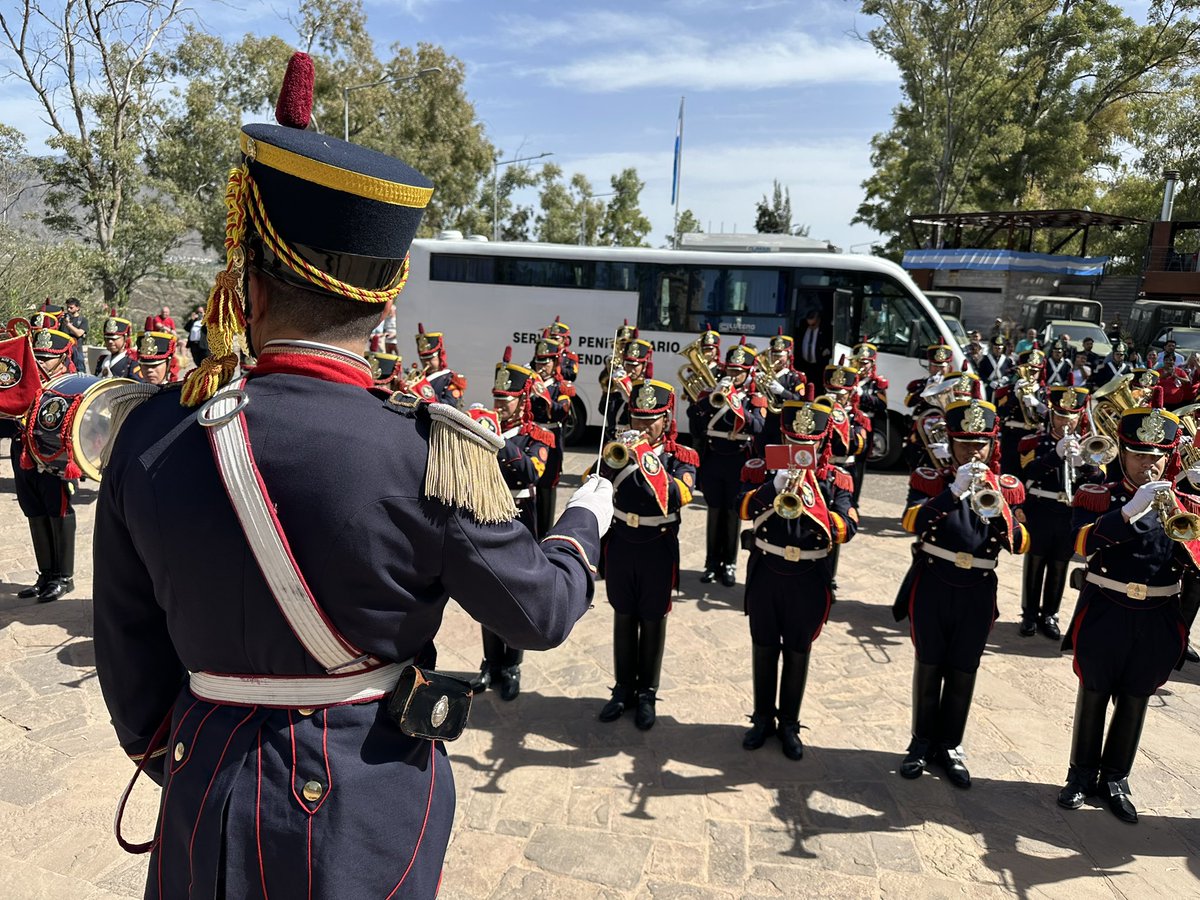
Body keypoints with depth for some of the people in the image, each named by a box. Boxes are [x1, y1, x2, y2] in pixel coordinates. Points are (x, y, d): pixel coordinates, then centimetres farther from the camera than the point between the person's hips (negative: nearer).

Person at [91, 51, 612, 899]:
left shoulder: (152, 432, -13)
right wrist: (586, 520, 8)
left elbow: (127, 639, 0)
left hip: (210, 797, 2)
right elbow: (540, 613, -11)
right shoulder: (430, 453, -25)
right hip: (371, 806, -1)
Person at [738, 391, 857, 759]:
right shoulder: (763, 470, -1)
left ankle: (789, 723, 28)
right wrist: (775, 485, -31)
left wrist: (814, 508, -29)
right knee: (764, 648, 12)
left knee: (798, 653, 12)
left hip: (809, 580, 0)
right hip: (766, 573, 1)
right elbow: (744, 509, -17)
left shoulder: (834, 480, -2)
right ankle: (763, 717, 29)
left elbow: (847, 529, -13)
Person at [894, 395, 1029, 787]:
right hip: (932, 586, -1)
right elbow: (912, 522, -20)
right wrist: (955, 491, -30)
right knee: (928, 666, 9)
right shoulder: (930, 479, -2)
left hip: (977, 593, 1)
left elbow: (1019, 545, -9)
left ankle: (950, 746, 25)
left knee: (963, 672, 9)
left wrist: (999, 510, -27)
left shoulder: (1006, 487, 3)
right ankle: (922, 742, 25)